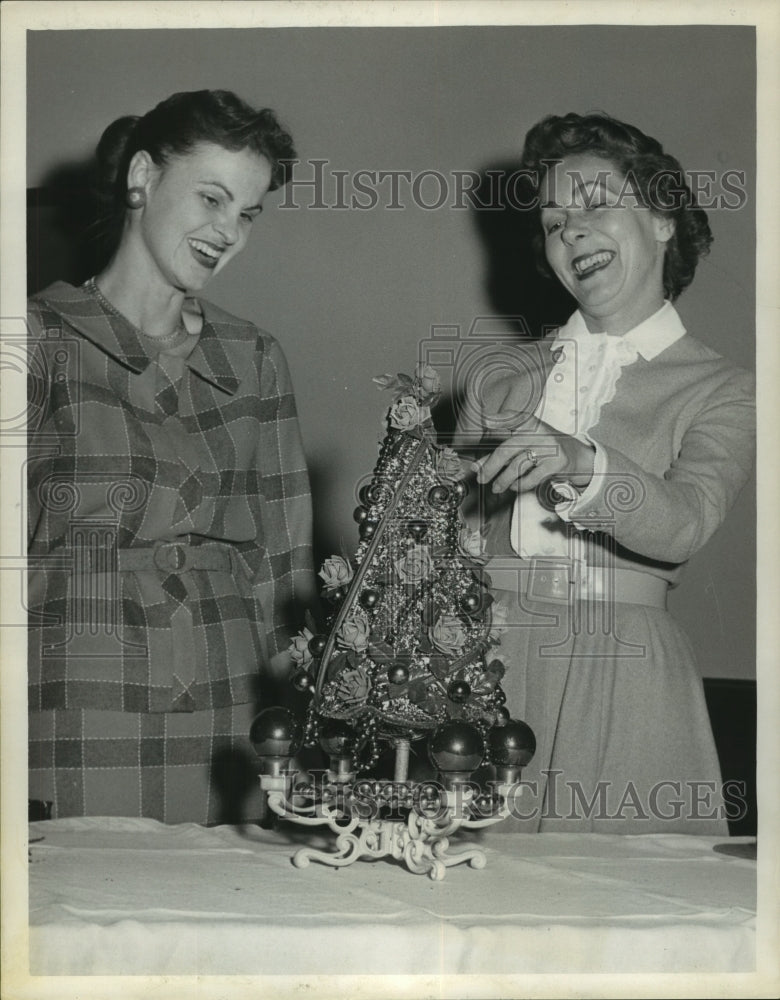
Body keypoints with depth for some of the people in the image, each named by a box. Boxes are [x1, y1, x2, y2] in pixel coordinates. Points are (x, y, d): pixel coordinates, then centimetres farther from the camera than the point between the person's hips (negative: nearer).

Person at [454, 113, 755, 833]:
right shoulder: (503, 377, 13)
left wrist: (582, 464, -32)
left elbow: (683, 524, -15)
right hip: (489, 669, 2)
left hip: (623, 684, -2)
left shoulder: (720, 390, 4)